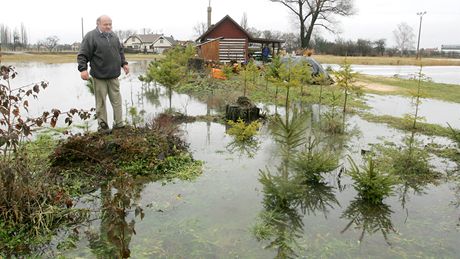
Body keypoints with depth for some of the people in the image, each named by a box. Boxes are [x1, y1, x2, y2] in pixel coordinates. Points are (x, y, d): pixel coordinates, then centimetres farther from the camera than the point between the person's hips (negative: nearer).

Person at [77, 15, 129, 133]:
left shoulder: (113, 36, 12)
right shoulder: (91, 36, -7)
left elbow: (120, 51, 25)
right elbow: (82, 55, -10)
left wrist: (124, 63, 17)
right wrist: (83, 69, -20)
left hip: (114, 75, 5)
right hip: (99, 76, -5)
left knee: (116, 99, 9)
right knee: (101, 102, 3)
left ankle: (119, 123, 17)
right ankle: (102, 124, 13)